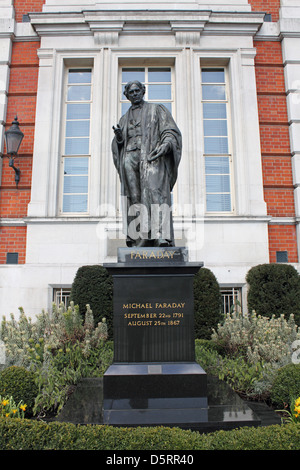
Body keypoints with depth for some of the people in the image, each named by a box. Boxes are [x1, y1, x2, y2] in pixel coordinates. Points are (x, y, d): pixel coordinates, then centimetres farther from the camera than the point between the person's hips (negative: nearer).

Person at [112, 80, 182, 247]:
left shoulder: (157, 109, 20)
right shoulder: (125, 119, 30)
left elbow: (172, 131, 6)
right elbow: (117, 146, 24)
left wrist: (166, 144, -16)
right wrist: (118, 137, 0)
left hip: (152, 155, -4)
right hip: (130, 157, 4)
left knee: (155, 192, -24)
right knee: (134, 199, -9)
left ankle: (163, 238, -37)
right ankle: (137, 241, -14)